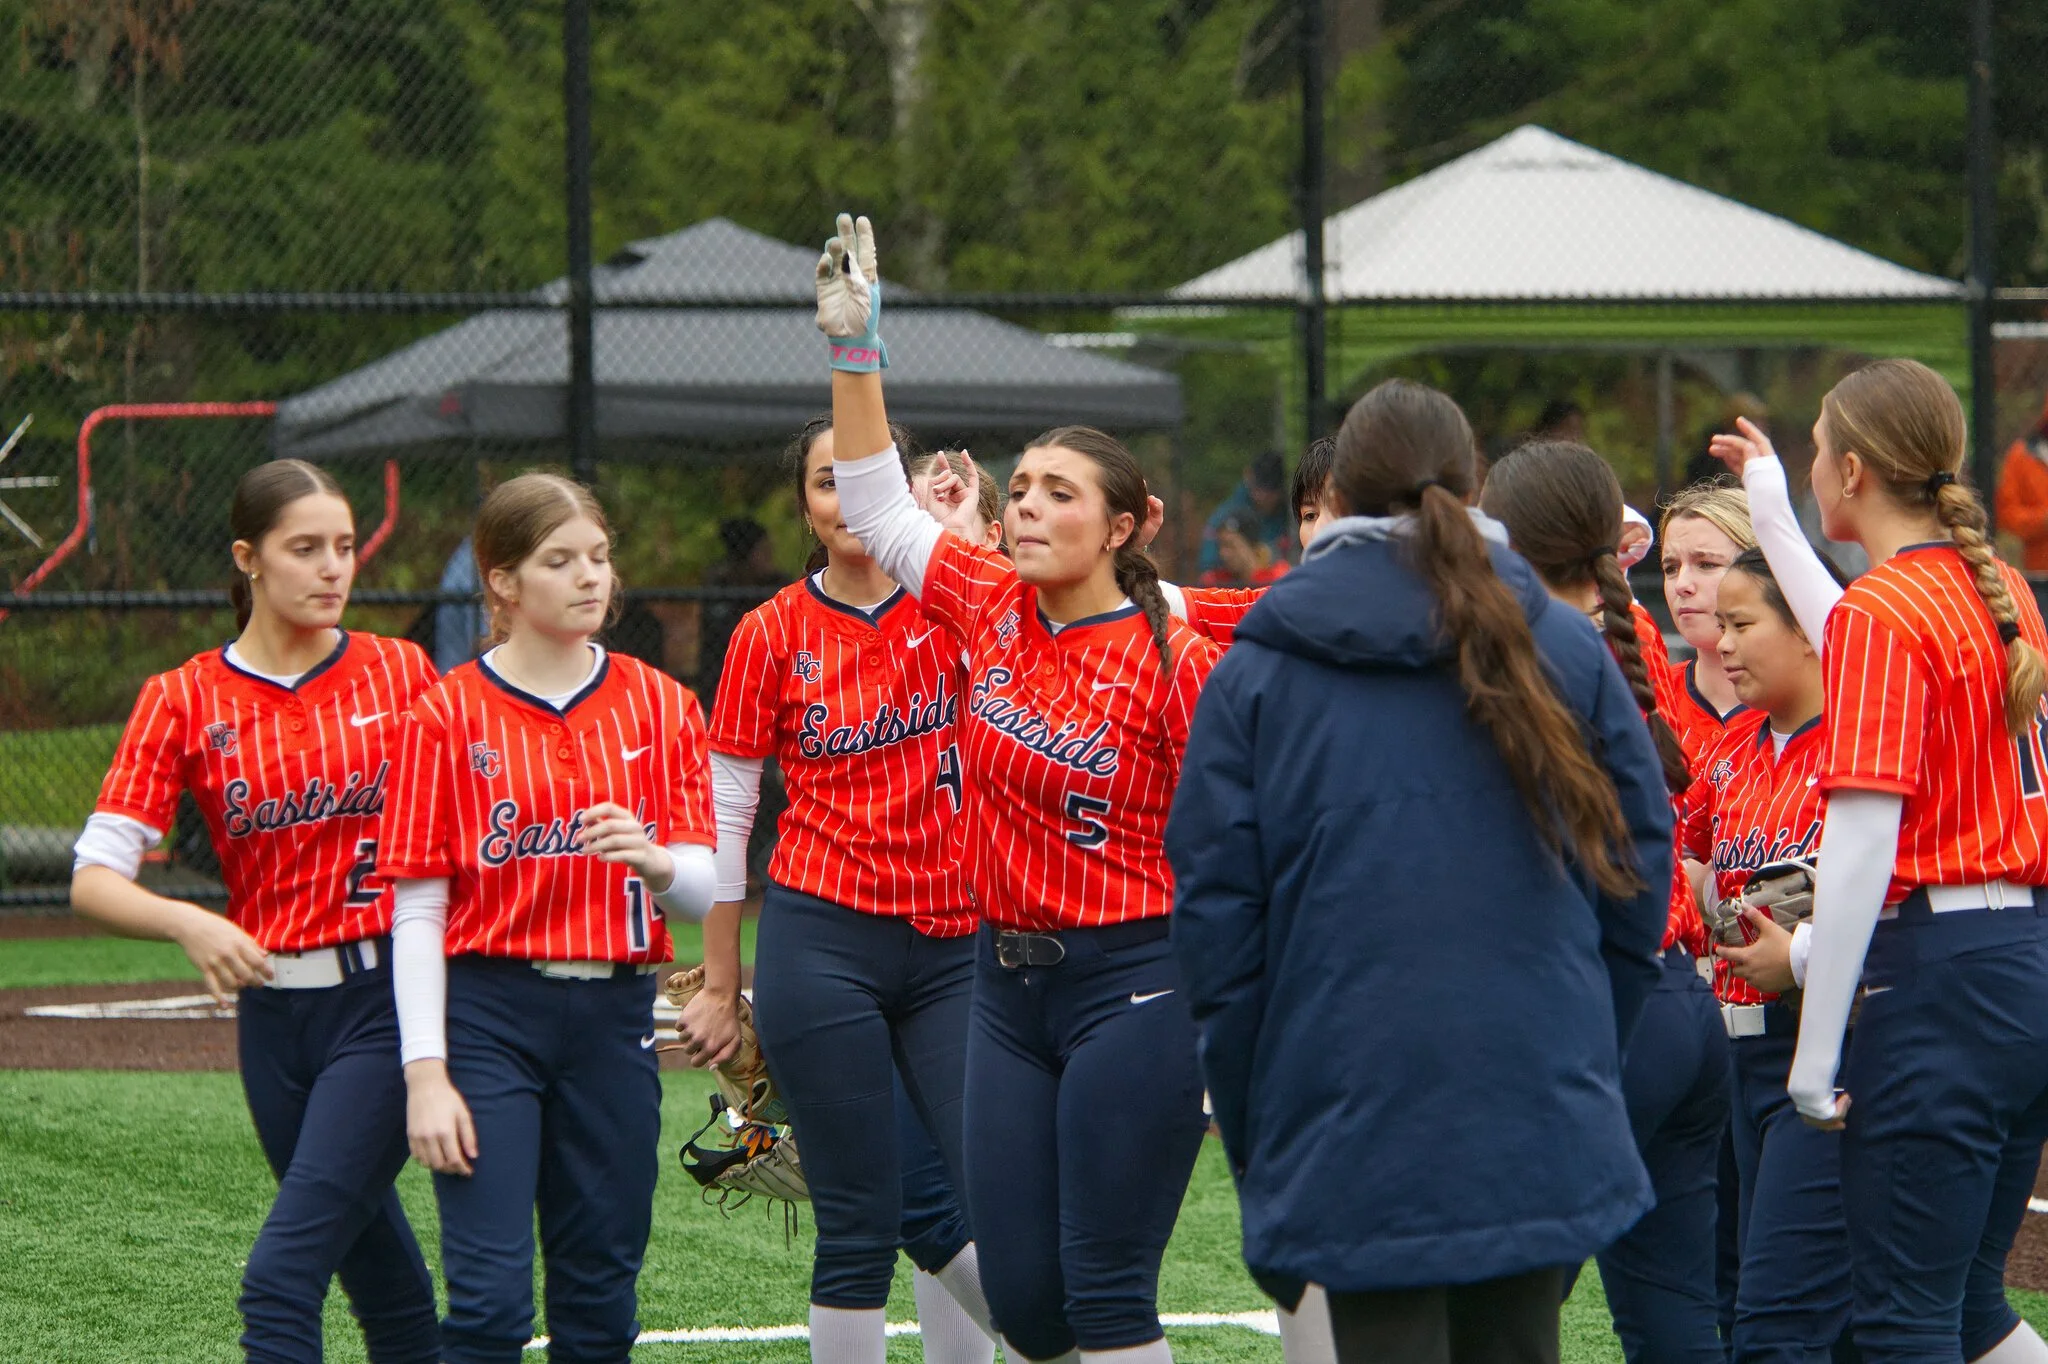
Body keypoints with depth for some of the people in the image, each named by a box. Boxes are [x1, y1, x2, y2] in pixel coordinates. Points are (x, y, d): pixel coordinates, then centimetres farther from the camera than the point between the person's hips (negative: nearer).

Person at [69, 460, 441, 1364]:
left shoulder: (400, 674, 1)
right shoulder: (185, 701, 1)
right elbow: (93, 882, -6)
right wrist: (186, 923, -26)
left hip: (389, 1000, -3)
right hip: (272, 1012, 3)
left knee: (282, 1275, -16)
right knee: (381, 1282, 13)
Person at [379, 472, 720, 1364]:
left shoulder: (658, 706, 7)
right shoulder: (448, 715, -2)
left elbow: (710, 889, 5)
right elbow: (418, 911, -3)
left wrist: (653, 859, -19)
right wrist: (425, 1073, -10)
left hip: (615, 1018, 3)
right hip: (488, 1010, -3)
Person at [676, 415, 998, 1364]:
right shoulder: (773, 635, 2)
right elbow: (722, 816, 6)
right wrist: (720, 984, 5)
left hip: (952, 944, 1)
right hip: (823, 940, -1)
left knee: (967, 1210, -3)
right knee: (859, 1226, -1)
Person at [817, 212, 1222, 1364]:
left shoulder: (1173, 660, -12)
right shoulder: (991, 610, 5)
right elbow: (876, 506, 18)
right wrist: (854, 348, 11)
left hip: (1133, 987, -6)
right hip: (1008, 985, 6)